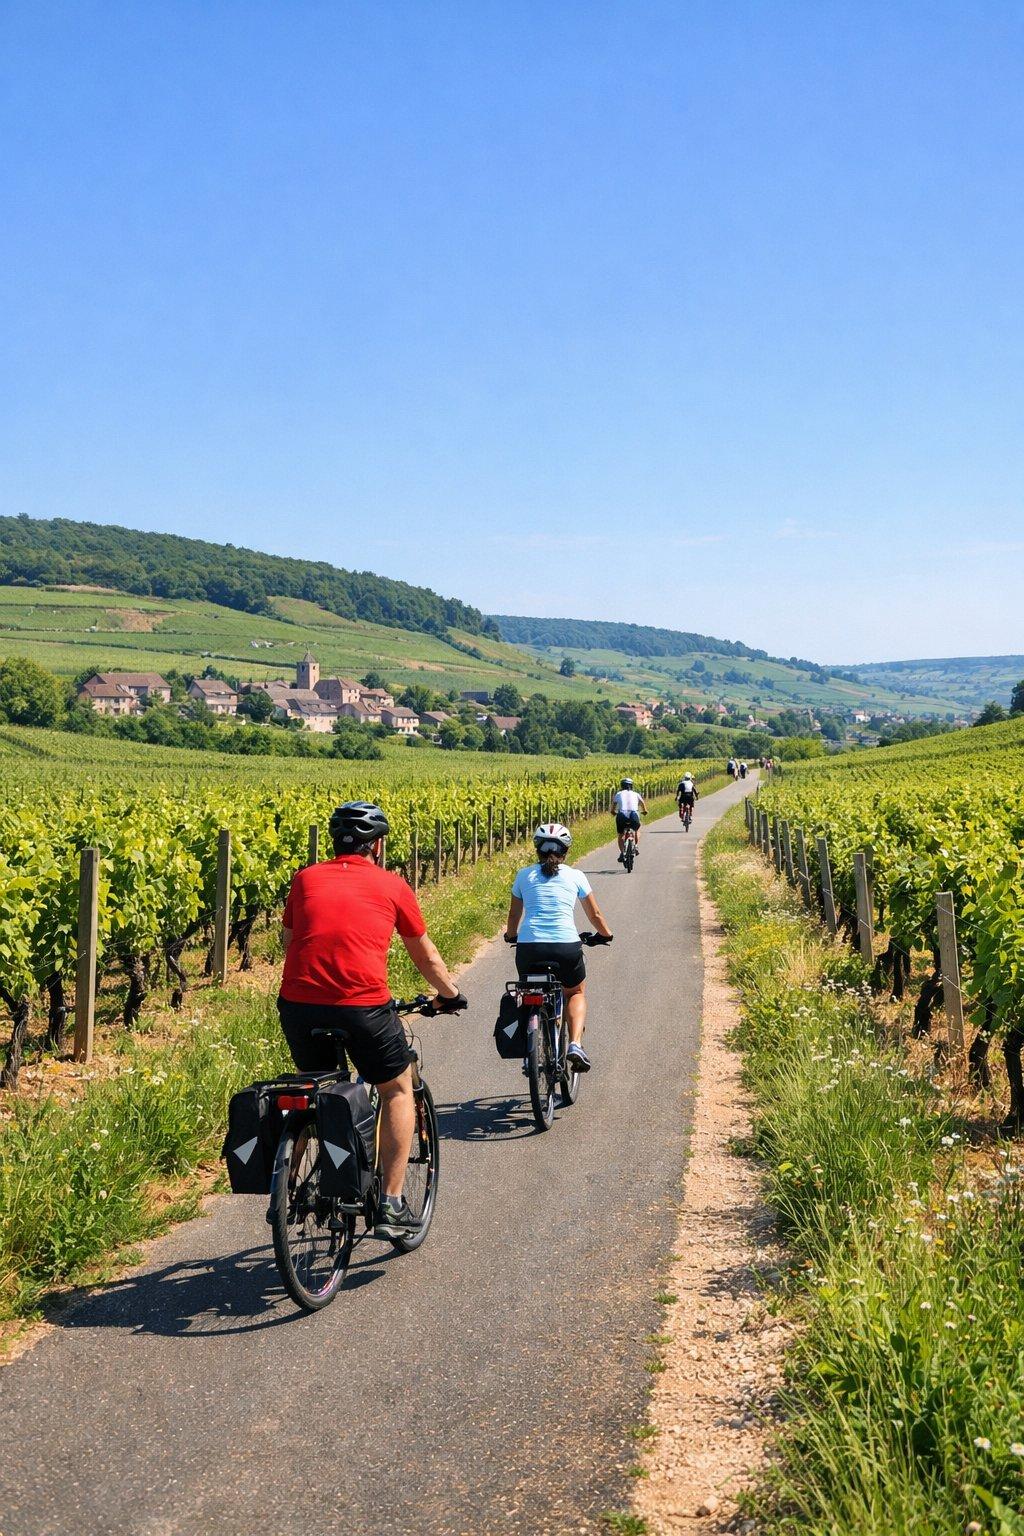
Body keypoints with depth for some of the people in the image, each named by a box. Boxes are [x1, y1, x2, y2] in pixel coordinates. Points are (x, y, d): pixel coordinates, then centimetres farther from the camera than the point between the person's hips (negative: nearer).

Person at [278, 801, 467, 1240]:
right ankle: (391, 1206, 17)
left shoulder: (305, 879, 16)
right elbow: (426, 958, 22)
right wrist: (450, 995, 40)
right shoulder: (392, 886, 11)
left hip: (298, 1004, 3)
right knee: (398, 1091, 20)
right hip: (363, 1007, -3)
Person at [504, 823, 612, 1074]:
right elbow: (595, 915, 22)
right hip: (566, 947, -1)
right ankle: (575, 1044, 4)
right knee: (576, 993, 26)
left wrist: (511, 936, 44)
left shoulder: (524, 875, 15)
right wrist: (605, 935, 41)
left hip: (528, 947, 1)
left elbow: (514, 916, 24)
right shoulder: (575, 876, 13)